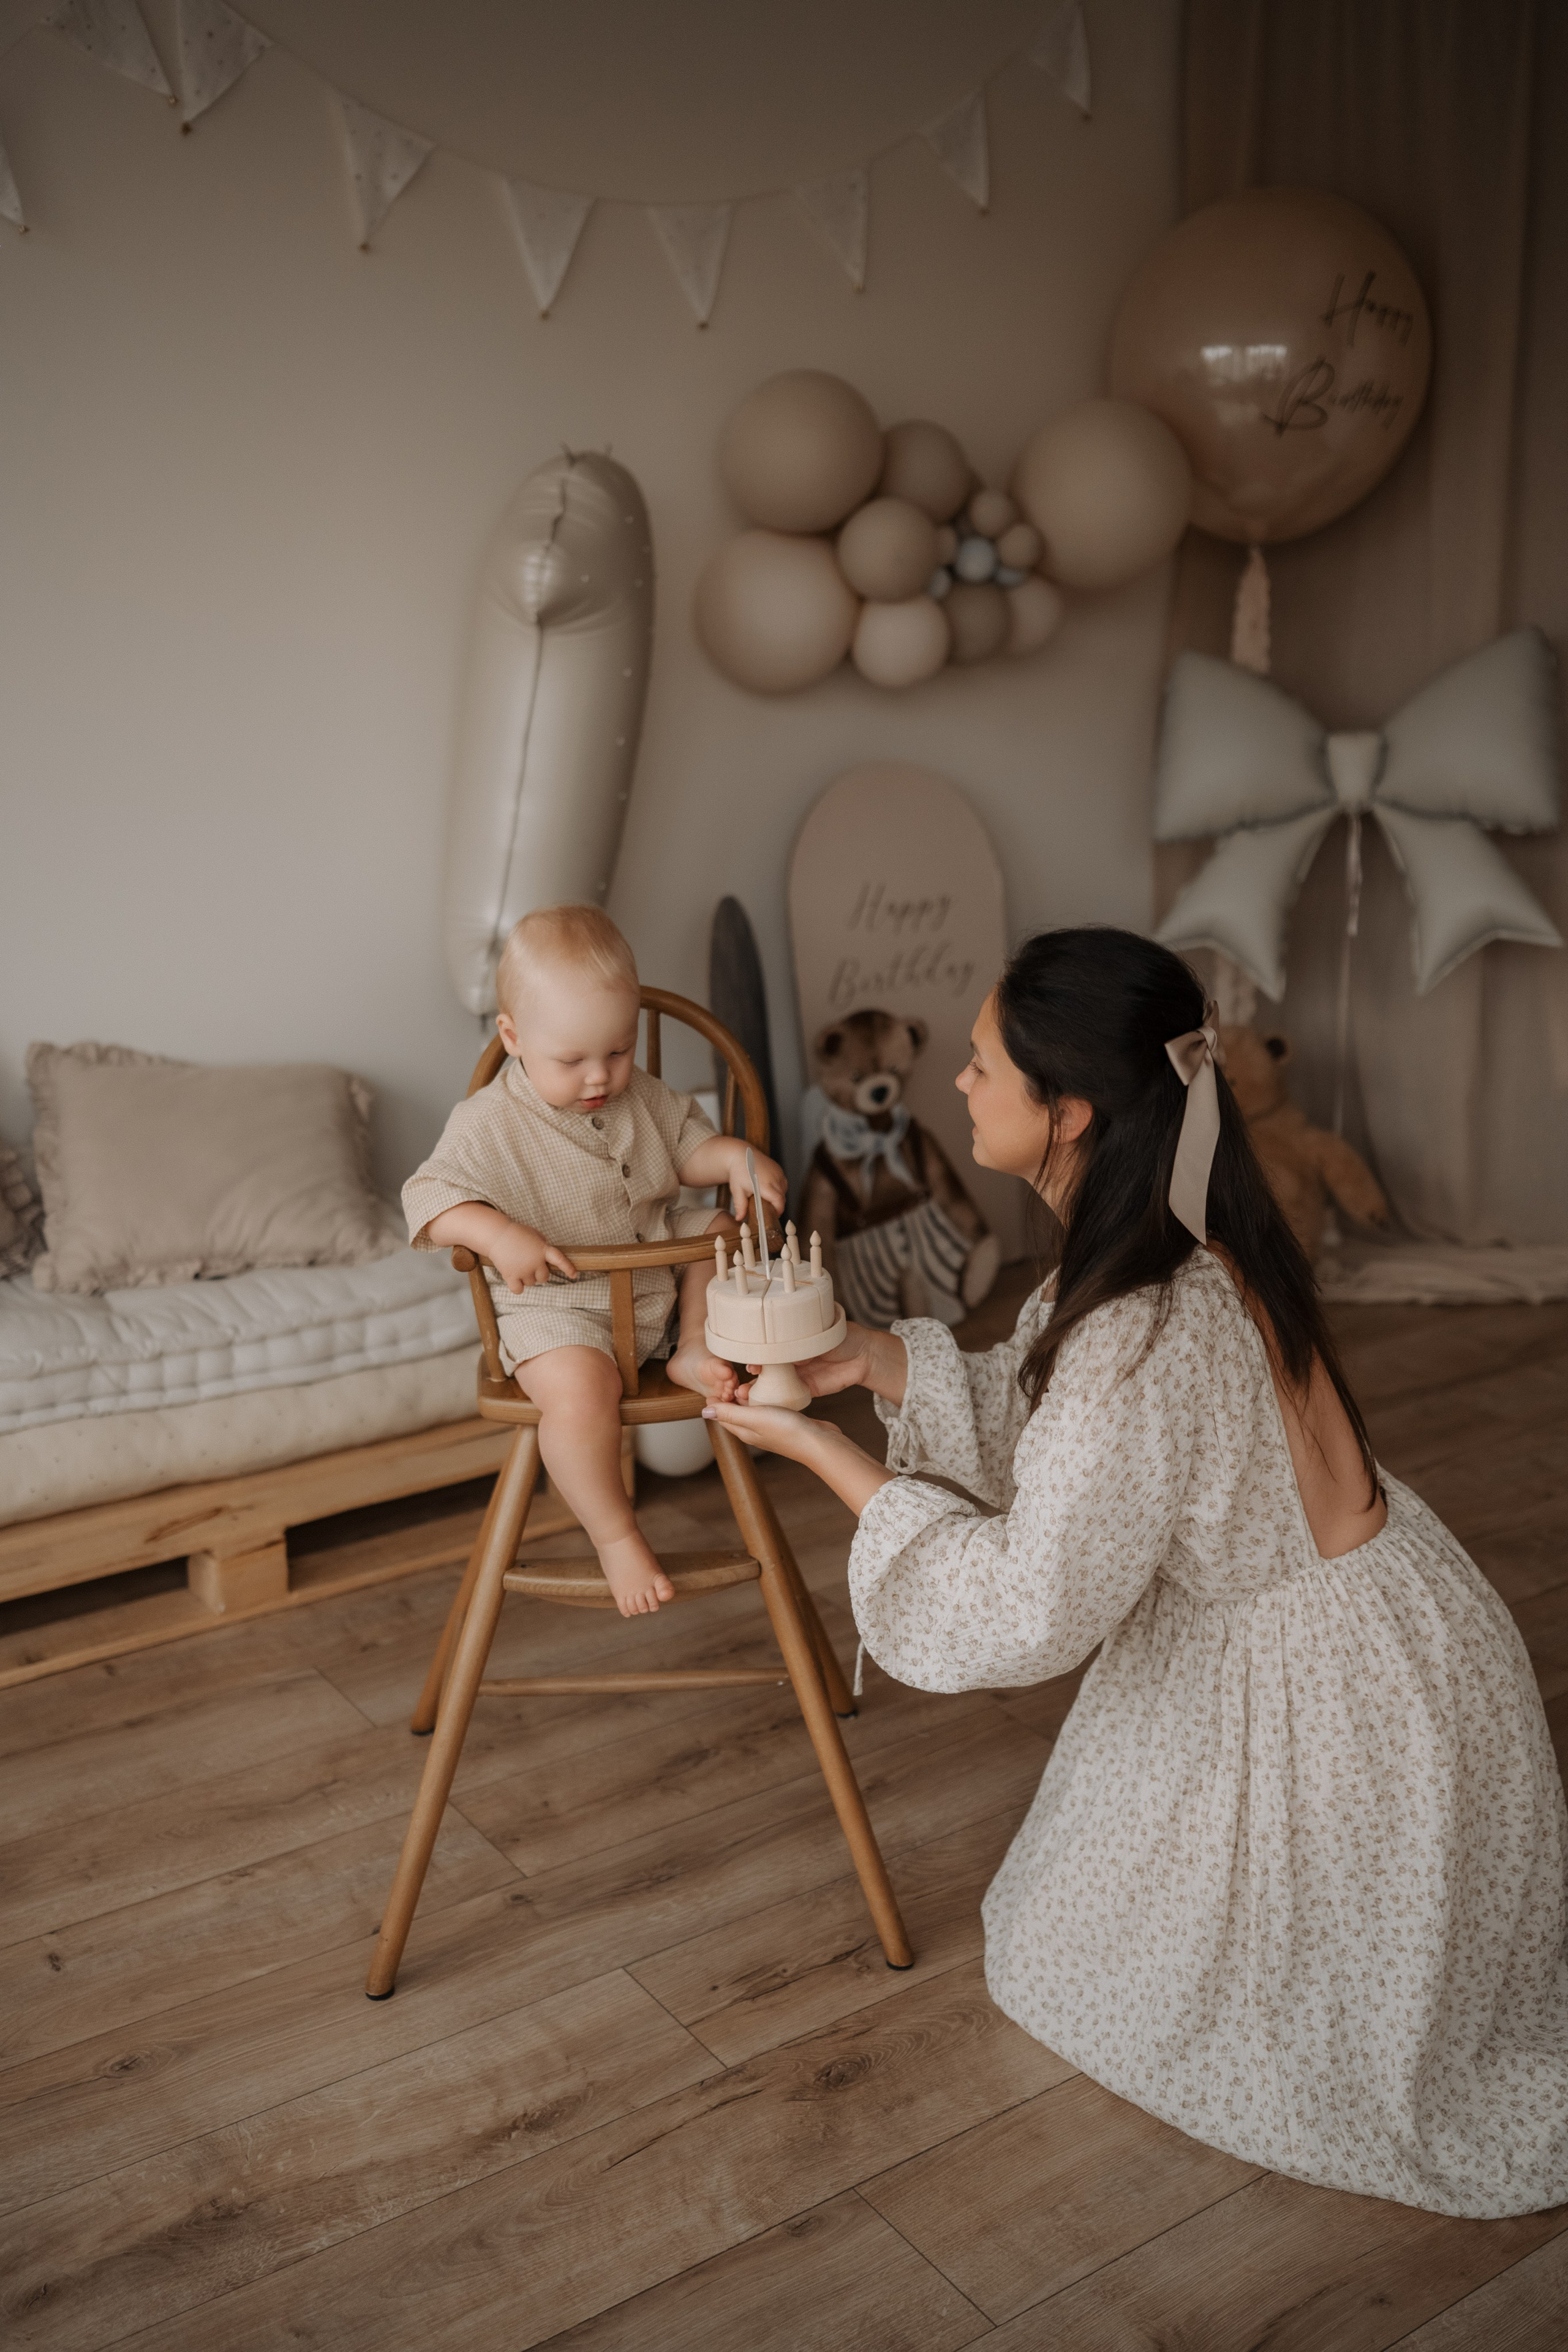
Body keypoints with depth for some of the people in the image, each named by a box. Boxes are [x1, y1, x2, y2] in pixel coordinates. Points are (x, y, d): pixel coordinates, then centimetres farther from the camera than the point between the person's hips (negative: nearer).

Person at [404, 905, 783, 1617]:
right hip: (557, 1306, -6)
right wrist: (498, 1235, -32)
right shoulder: (489, 1124, -14)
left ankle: (694, 1349, 0)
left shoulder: (640, 1096, 3)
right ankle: (616, 1537, -14)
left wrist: (738, 1158, -8)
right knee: (580, 1392, -32)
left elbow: (686, 1145, 15)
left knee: (724, 1224, -2)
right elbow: (429, 1198, -14)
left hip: (657, 1274, 6)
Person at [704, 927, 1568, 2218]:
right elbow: (1031, 1418, 4)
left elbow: (1028, 1610, -28)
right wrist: (869, 1357, -10)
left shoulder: (1143, 1338, -35)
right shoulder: (1186, 1247, -7)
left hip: (1339, 1703, -8)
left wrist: (829, 1455, -21)